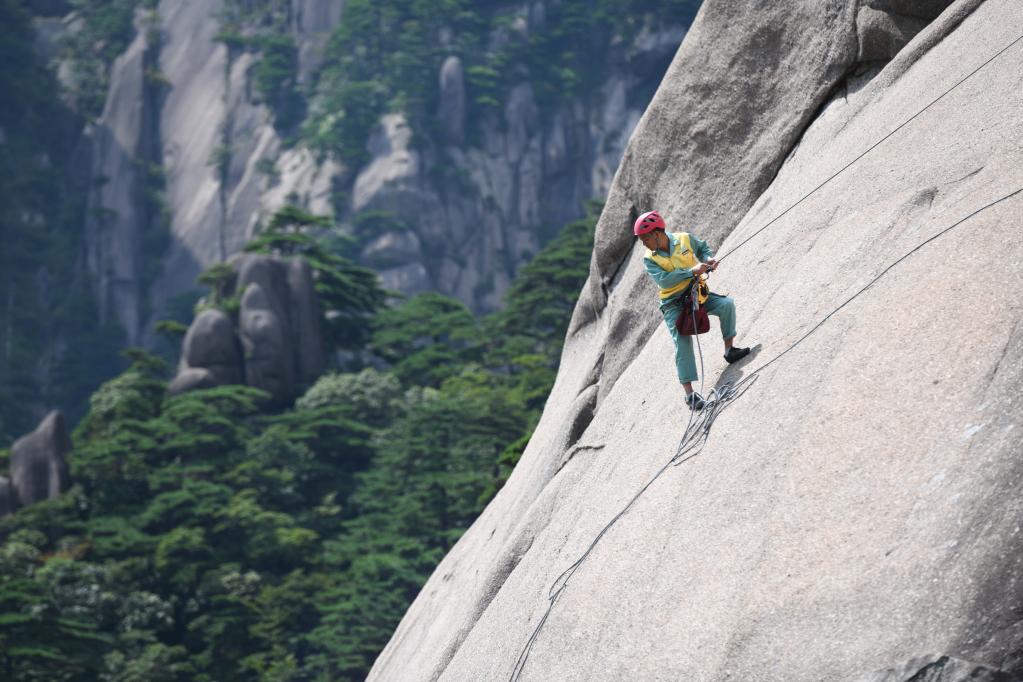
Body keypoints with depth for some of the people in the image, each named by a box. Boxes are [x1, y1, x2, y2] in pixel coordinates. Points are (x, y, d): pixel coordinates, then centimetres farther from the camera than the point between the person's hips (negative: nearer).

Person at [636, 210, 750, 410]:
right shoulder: (649, 259, -10)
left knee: (726, 304, -20)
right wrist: (691, 271, -31)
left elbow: (703, 247, 15)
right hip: (674, 305, -3)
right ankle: (689, 392, -19)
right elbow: (663, 280, -25)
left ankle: (730, 349, -5)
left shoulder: (685, 239, -5)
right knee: (683, 343, -17)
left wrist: (707, 259, -7)